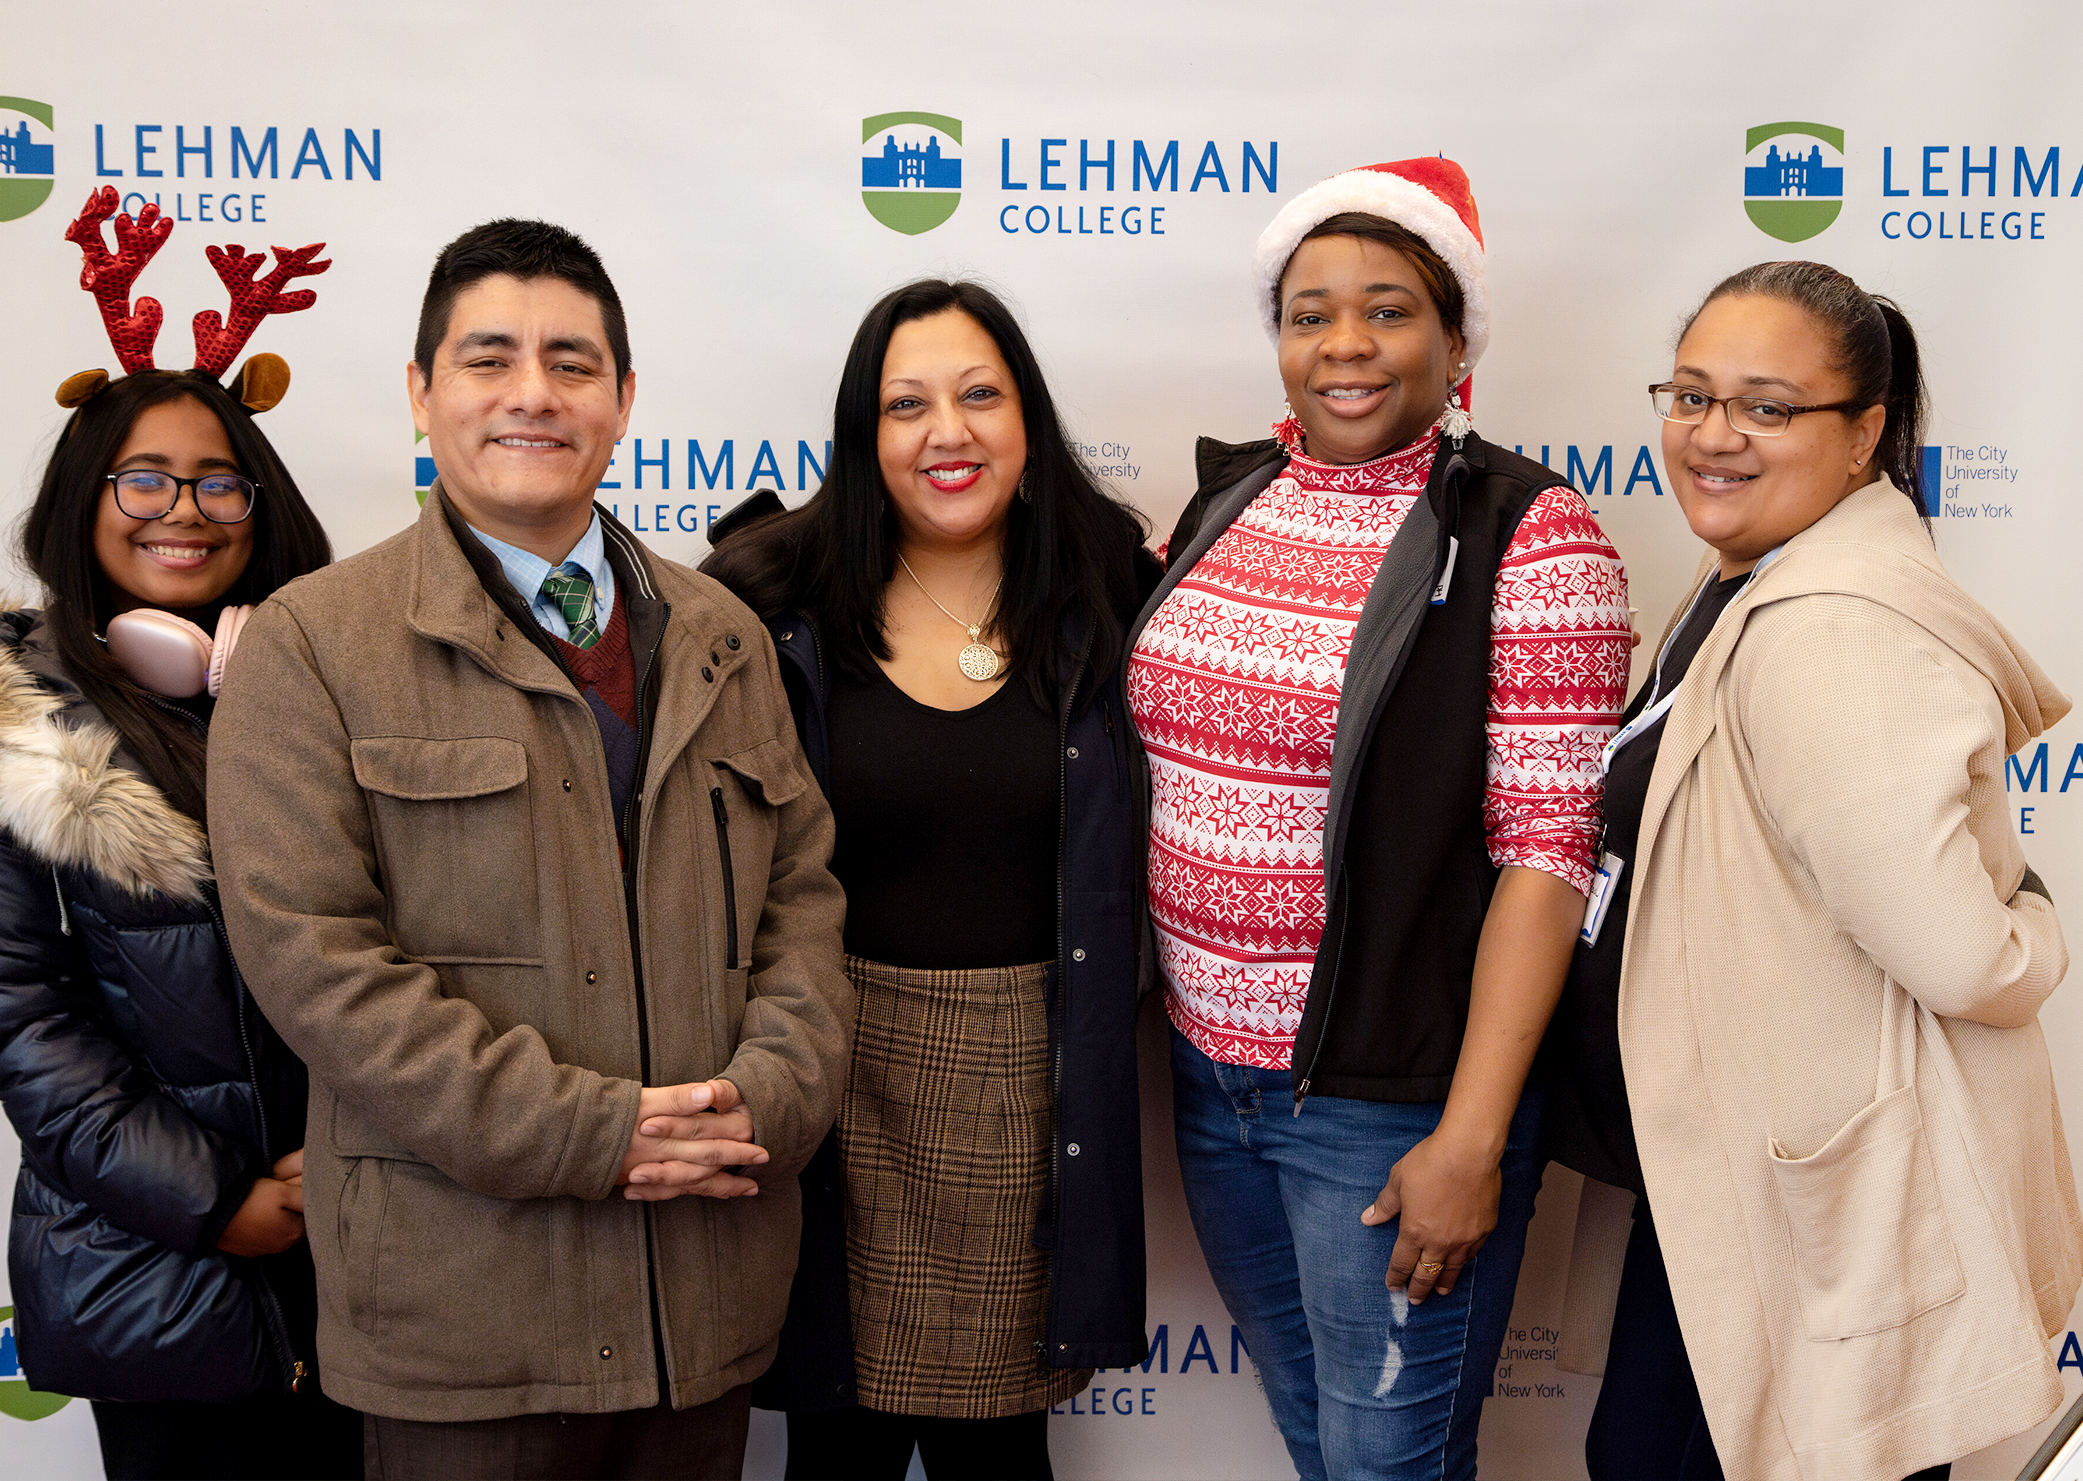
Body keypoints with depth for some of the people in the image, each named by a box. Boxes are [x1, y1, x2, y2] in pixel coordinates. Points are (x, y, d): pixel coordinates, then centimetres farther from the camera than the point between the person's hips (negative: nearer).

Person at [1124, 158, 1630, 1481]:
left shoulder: (1524, 534, -12)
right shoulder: (1227, 499, 5)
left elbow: (1546, 851, -15)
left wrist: (1472, 1138, -18)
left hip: (1393, 1099, -6)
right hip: (1210, 1065, 6)